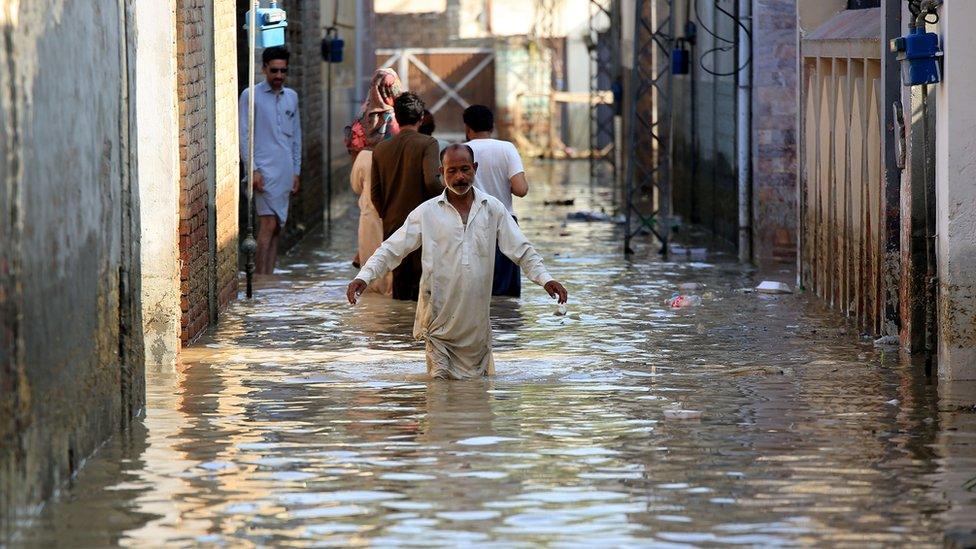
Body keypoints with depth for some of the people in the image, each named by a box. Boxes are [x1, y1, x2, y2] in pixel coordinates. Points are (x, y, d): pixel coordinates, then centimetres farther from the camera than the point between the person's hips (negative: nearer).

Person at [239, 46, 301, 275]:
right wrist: (253, 170, -12)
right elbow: (243, 136, -5)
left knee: (277, 228, 5)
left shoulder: (291, 97, 15)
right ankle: (260, 279, -14)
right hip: (264, 170, -6)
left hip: (285, 171, 6)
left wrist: (296, 172, 15)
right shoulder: (251, 96, -2)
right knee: (268, 224, -14)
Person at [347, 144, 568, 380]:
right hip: (440, 314, -2)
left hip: (476, 319, 2)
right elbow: (391, 249, 0)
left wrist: (545, 279, -6)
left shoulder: (493, 209, 6)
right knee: (441, 379, -5)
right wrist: (364, 276, -13)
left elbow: (522, 250, 8)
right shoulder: (427, 212, 1)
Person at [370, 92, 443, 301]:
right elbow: (431, 181, -20)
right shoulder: (427, 143, -8)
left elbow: (375, 193, 9)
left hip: (392, 228, 4)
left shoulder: (381, 149, 7)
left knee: (399, 286, 10)